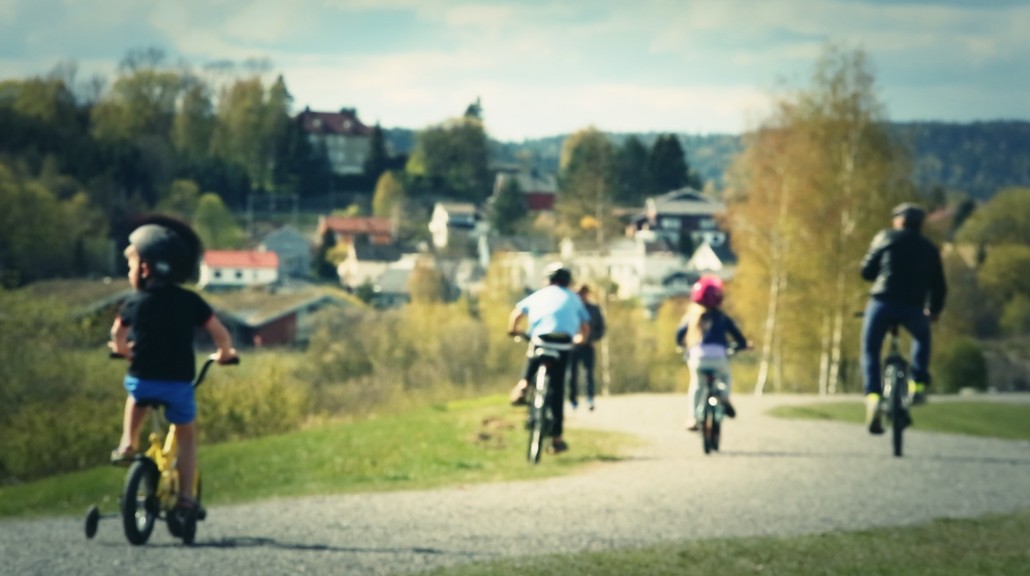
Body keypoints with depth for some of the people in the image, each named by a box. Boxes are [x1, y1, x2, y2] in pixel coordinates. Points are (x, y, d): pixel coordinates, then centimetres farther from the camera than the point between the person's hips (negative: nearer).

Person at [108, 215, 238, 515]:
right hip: (179, 382, -1)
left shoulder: (136, 302, 3)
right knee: (186, 436, 17)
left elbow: (117, 333, 19)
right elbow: (219, 331, 0)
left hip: (143, 380, 1)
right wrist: (224, 352, 21)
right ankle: (185, 494, 10)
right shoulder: (189, 301, 2)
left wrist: (122, 348, 41)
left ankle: (127, 443, 25)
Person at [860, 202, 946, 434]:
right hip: (913, 308, 2)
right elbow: (939, 286, 18)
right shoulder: (929, 249, 18)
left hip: (882, 302, -2)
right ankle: (918, 385, 19)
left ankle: (873, 396, -12)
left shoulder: (885, 238, 11)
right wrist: (934, 310, 35)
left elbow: (866, 271, 10)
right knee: (922, 337, 33)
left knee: (870, 351, 11)